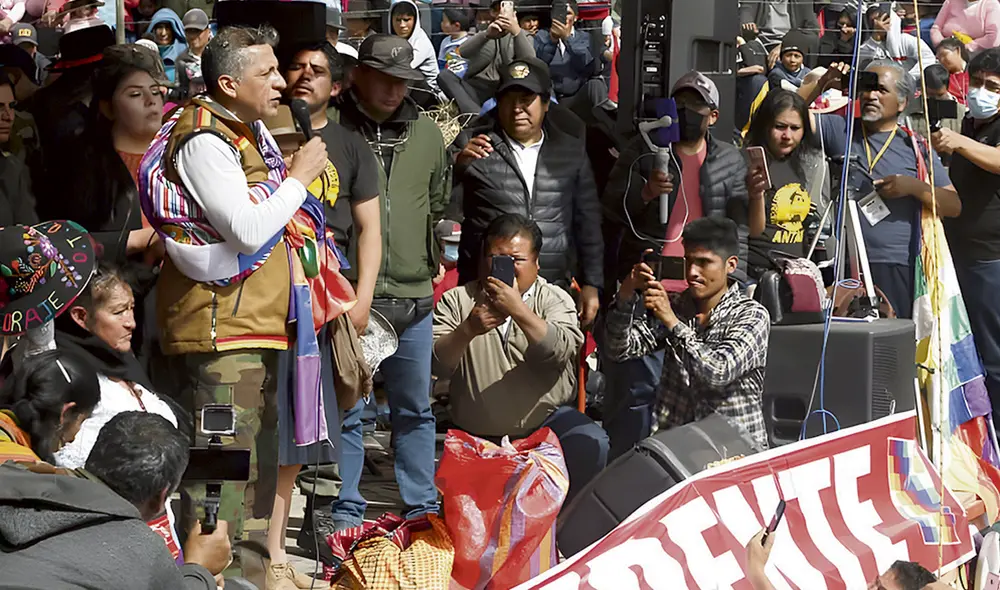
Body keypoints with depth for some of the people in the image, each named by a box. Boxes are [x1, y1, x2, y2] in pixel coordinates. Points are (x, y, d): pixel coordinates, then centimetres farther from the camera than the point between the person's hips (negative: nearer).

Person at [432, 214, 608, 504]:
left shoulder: (554, 299, 5)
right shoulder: (457, 301, 6)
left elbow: (562, 351, -16)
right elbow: (437, 365, -7)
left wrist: (519, 311, -28)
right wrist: (467, 330, -25)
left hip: (547, 418, 0)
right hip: (478, 434, 0)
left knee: (591, 444, -26)